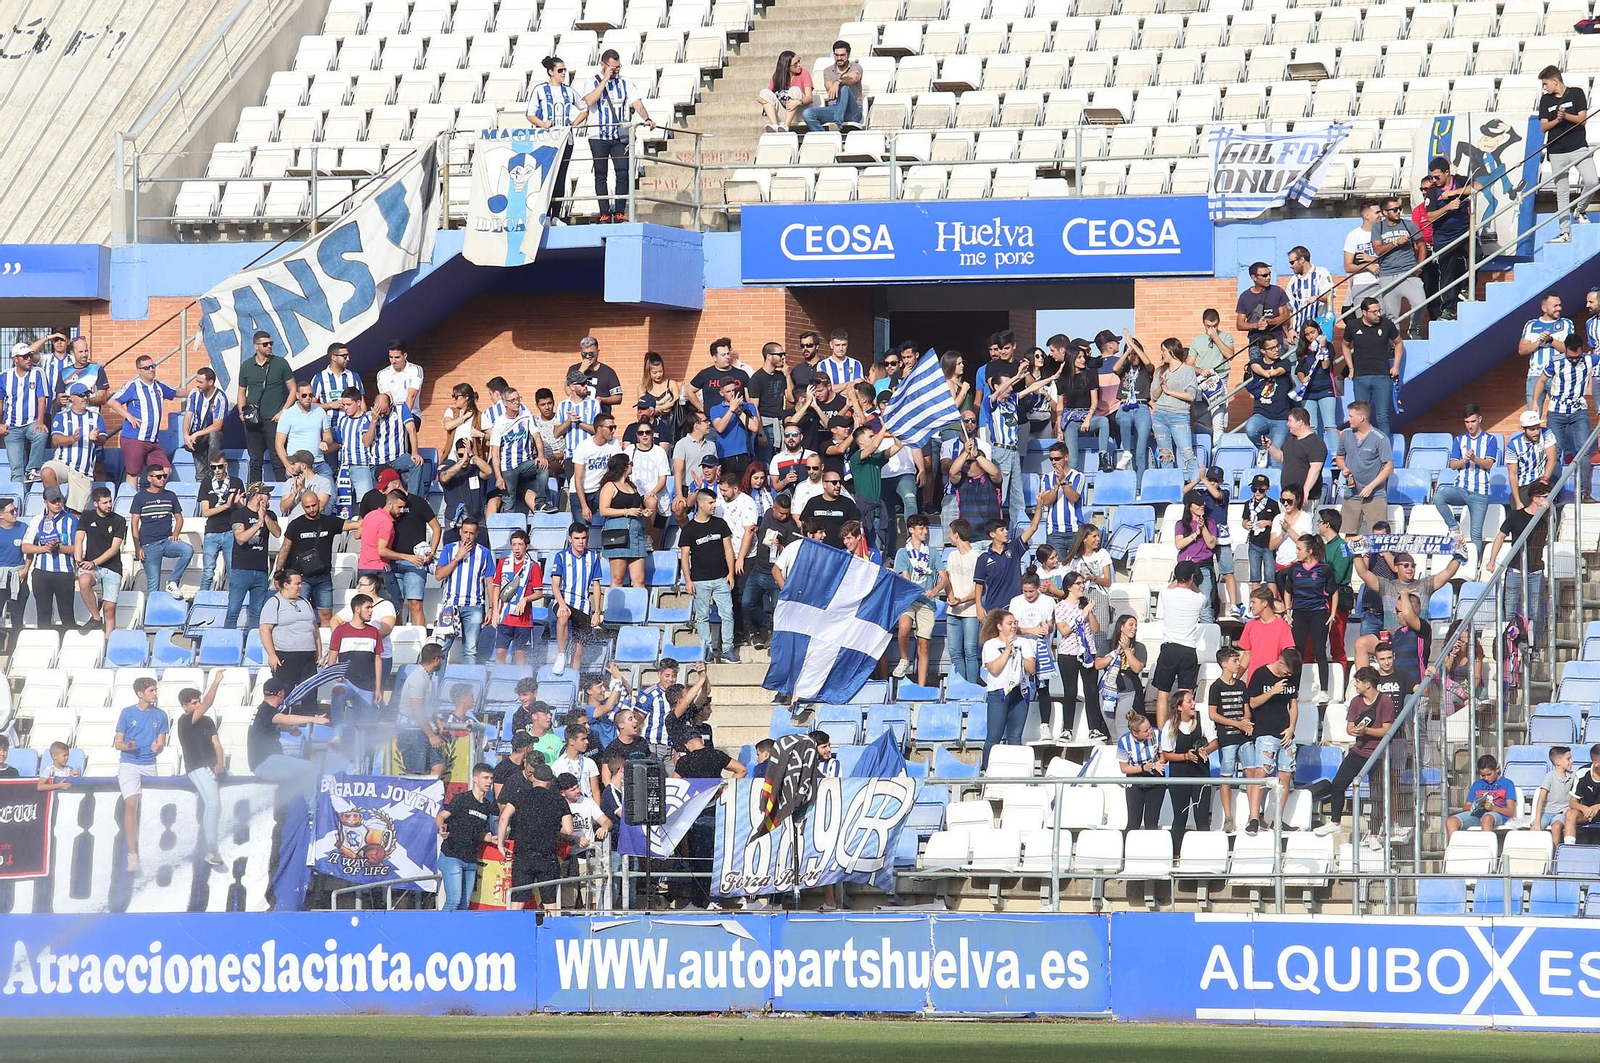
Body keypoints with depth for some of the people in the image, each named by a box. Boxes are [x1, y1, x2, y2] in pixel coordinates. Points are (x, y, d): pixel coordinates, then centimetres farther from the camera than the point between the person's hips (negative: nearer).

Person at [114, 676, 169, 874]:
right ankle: (132, 854, -21)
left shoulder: (160, 715, 9)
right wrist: (128, 746, -18)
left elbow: (161, 743, 11)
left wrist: (157, 747, -13)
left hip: (150, 766, 3)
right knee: (131, 805, -17)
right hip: (129, 764, -3)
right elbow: (118, 743, 5)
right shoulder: (128, 713, 2)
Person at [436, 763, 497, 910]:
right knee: (454, 900, -14)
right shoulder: (462, 799, -5)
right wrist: (442, 827, -35)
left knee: (465, 904, 7)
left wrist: (491, 838, 2)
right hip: (451, 857, -7)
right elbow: (441, 816, -13)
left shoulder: (489, 807, 13)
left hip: (471, 861, 7)